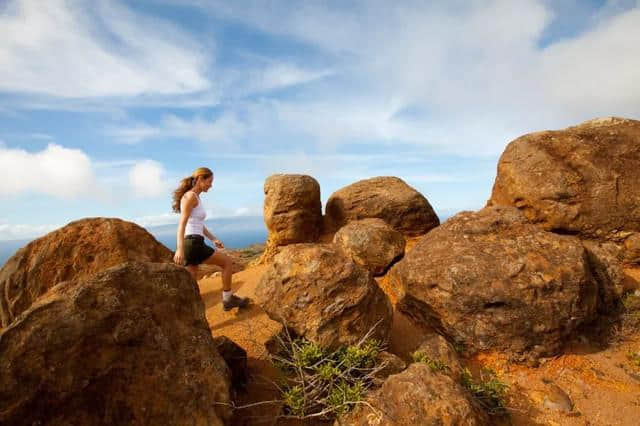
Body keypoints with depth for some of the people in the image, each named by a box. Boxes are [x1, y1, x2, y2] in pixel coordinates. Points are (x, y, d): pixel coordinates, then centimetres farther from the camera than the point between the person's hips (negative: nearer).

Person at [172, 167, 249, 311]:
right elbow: (182, 223, -20)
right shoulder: (191, 196, -10)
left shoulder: (195, 197, 19)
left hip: (191, 245, 9)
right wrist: (180, 249, -28)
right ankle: (228, 299, 16)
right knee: (227, 262, 5)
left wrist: (213, 239, 25)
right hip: (192, 244, -9)